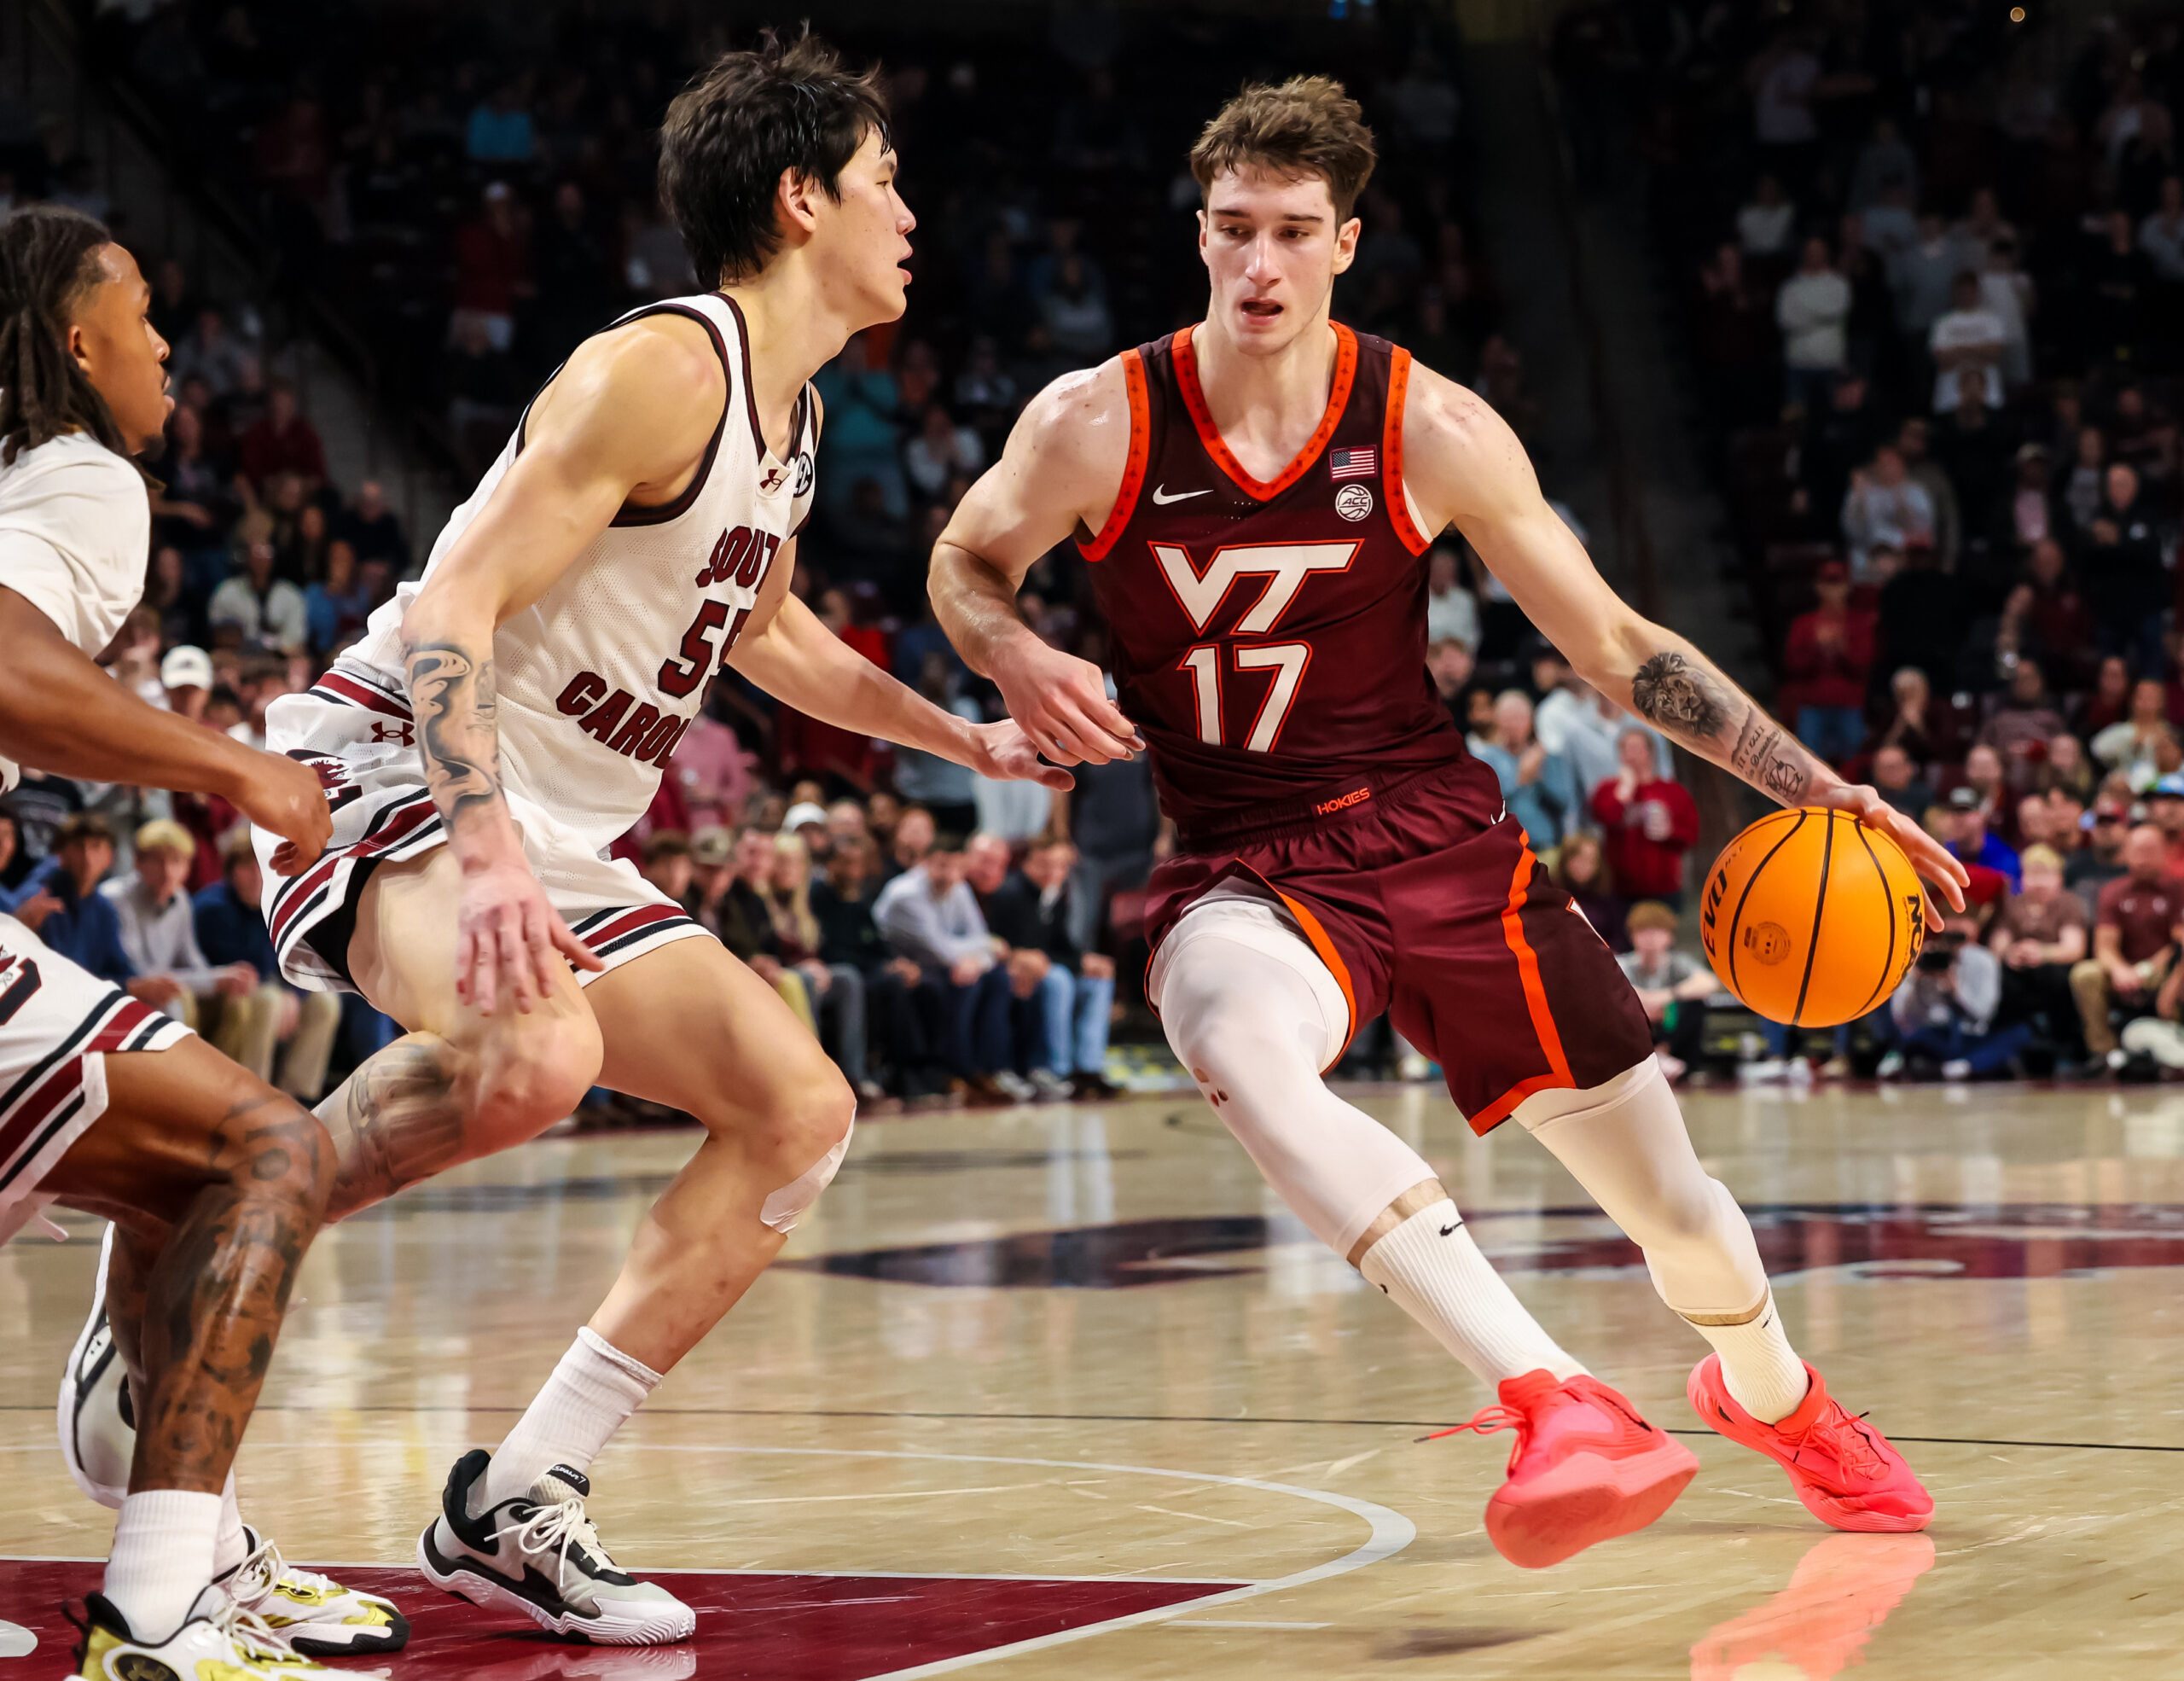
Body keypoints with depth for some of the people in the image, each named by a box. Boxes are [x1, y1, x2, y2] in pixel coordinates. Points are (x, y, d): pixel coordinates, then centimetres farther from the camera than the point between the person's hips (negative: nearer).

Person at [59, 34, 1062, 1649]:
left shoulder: (794, 419, 14)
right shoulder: (662, 369, -15)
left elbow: (767, 629, 34)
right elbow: (455, 603, -23)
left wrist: (962, 739, 32)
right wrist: (490, 851, -36)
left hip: (560, 841, 10)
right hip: (395, 773, -10)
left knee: (804, 1111, 3)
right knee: (535, 1054, -39)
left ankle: (515, 1507, 4)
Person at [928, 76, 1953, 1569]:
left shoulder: (1432, 432, -7)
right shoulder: (1096, 427, -8)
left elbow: (1617, 647, 1)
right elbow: (966, 564, 11)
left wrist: (1812, 785, -8)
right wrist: (1017, 659, -12)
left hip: (1434, 833, 2)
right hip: (1242, 869, -1)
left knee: (1672, 1205, 7)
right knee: (1234, 1043, -40)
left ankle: (1773, 1394, 45)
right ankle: (1561, 1405, -46)